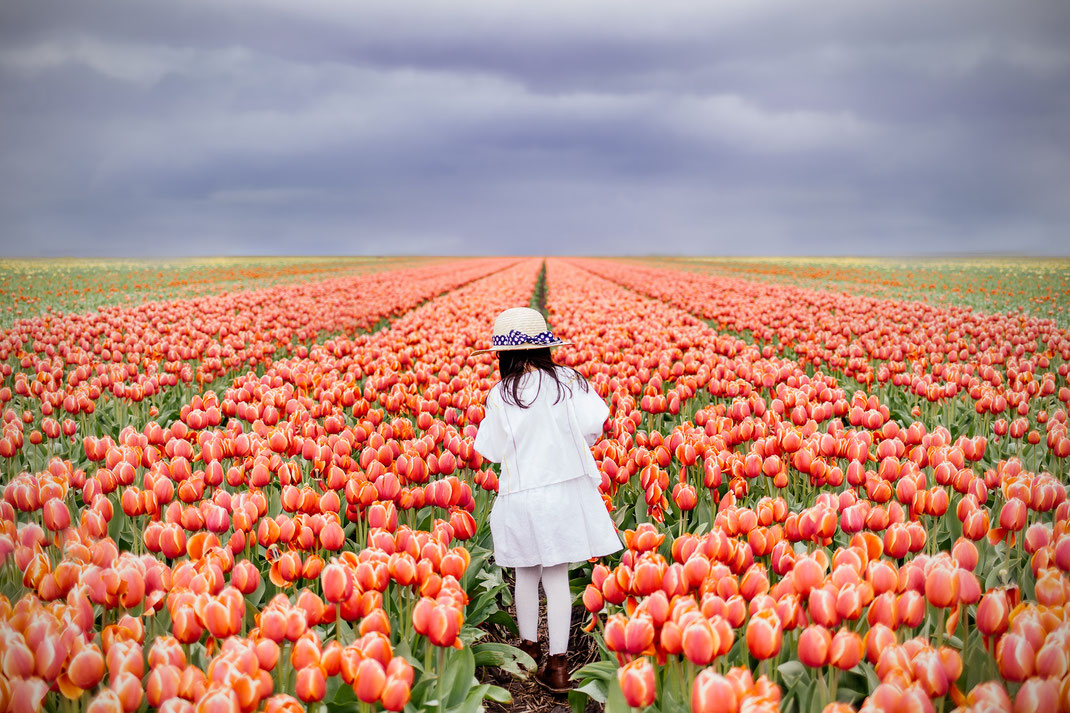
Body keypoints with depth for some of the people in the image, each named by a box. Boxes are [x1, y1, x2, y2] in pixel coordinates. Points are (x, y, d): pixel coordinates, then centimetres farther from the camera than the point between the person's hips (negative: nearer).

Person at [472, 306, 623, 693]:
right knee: (557, 575, 5)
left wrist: (482, 430, 19)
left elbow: (493, 451, -1)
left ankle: (529, 649, 28)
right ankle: (557, 663, 6)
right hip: (567, 488, 1)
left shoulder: (500, 395, -6)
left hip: (522, 494, -1)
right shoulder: (568, 380, -3)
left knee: (526, 573, 16)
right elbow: (593, 423, -9)